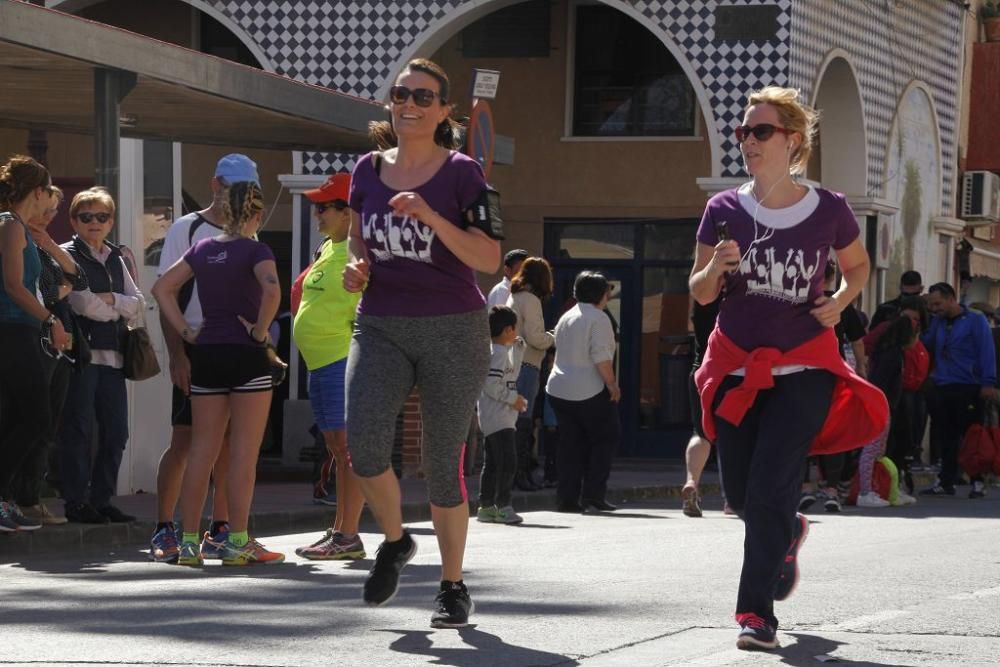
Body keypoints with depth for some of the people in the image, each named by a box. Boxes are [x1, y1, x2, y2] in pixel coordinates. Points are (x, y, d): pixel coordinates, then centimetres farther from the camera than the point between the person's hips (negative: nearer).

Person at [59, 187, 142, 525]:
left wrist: (109, 300, -7)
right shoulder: (68, 255, 0)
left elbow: (138, 303, 11)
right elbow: (82, 302, -13)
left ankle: (102, 500, 12)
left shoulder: (115, 260, 20)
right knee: (79, 430, -6)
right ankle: (76, 502, -1)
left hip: (112, 354, 7)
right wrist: (119, 309, 0)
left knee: (116, 432, 5)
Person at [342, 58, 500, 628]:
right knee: (365, 445, -16)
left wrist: (432, 218, -23)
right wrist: (357, 266, 1)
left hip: (453, 329, -3)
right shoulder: (368, 170, 7)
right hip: (380, 326, 3)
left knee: (443, 461, 2)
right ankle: (395, 541, 13)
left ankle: (454, 586, 17)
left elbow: (490, 258, -12)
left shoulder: (461, 173, -5)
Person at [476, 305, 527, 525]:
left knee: (493, 463, 11)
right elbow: (491, 384, -23)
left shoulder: (506, 351, 18)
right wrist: (513, 398, -17)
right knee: (507, 461, -14)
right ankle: (503, 506, -14)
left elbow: (511, 374, 32)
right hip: (498, 418, -11)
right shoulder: (498, 353, -14)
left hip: (502, 417, 11)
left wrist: (519, 347, 26)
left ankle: (486, 506, 14)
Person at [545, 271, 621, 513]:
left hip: (559, 389, 7)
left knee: (570, 444, 9)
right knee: (605, 438, 5)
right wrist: (612, 383, -12)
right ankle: (593, 493, -2)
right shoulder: (598, 319, -10)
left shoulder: (565, 318, 15)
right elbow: (600, 356, -18)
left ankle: (567, 498, 5)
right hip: (589, 392, -7)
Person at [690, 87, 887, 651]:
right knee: (741, 494, 10)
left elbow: (859, 266, 14)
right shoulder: (724, 211, -1)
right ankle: (787, 533, 44)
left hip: (803, 369, -3)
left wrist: (840, 302, -5)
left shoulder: (828, 210, -5)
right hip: (736, 366, 3)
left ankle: (757, 612, -4)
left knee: (769, 491, -13)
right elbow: (699, 293, 5)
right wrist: (717, 269, -17)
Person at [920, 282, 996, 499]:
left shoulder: (975, 321, -1)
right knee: (946, 438, 7)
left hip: (968, 390, -5)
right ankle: (946, 482, 14)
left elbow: (987, 352, -7)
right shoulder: (937, 323, 16)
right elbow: (925, 346, 14)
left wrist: (988, 383, -14)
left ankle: (978, 482, 3)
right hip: (941, 389, 5)